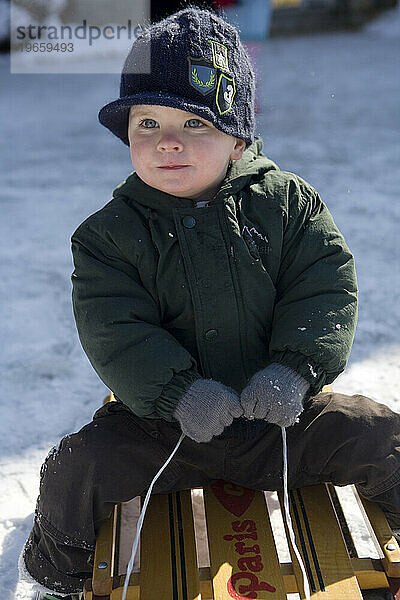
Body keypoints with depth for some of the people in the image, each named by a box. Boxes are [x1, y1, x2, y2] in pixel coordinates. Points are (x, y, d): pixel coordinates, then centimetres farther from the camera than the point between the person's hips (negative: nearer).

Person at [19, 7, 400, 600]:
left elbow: (327, 285, -8)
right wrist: (179, 391, -28)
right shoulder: (109, 232, -7)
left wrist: (294, 368, -22)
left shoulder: (288, 201, -5)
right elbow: (114, 330, -15)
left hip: (280, 413, 1)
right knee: (78, 465, -16)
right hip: (164, 421, 0)